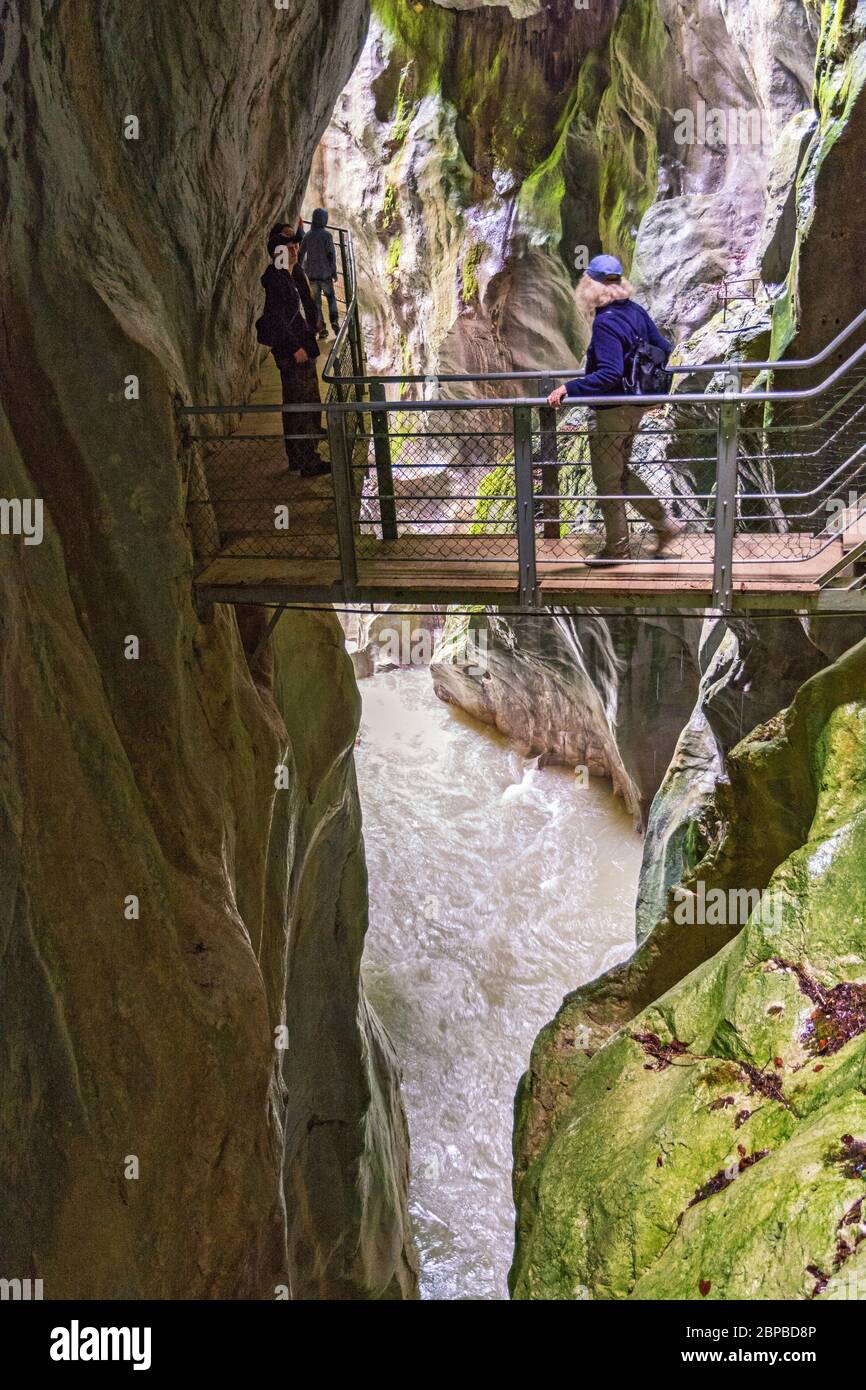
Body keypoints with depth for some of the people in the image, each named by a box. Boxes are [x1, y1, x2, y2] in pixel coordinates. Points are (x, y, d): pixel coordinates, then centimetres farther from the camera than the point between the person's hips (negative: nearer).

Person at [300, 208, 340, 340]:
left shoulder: (308, 235, 3)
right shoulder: (327, 235, -10)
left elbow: (301, 253, 7)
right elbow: (331, 254, -12)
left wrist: (300, 269, 19)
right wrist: (334, 271, -4)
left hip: (312, 274, 3)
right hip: (325, 272, -3)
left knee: (316, 302, 8)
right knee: (331, 298, 14)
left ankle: (321, 328, 2)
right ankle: (334, 322, -5)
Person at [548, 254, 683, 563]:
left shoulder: (605, 323, -21)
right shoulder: (636, 312, 4)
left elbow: (610, 374, -29)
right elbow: (664, 349, 11)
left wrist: (569, 389, -28)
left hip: (611, 411, -9)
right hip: (636, 407, 9)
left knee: (607, 480, 5)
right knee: (621, 473, 22)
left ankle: (616, 548, 16)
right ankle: (665, 523, 22)